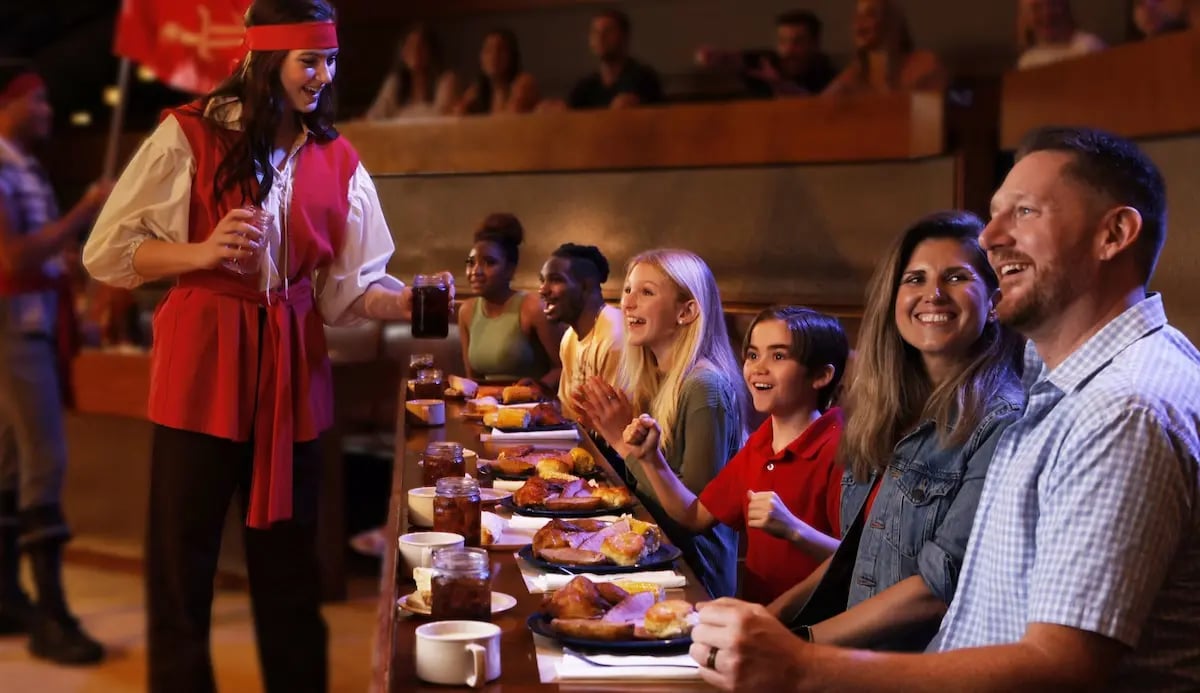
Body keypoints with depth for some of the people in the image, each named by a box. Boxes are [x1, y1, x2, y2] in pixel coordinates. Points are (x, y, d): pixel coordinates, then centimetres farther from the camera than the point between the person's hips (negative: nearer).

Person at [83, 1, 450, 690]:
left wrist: (406, 300, -15)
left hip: (294, 370, 3)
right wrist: (203, 252, -17)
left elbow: (351, 287, 5)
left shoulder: (336, 160, 7)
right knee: (183, 564, 1)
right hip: (203, 364, -3)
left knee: (289, 567, 11)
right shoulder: (190, 134, -4)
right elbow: (109, 252, -2)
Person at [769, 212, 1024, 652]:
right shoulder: (892, 414, 11)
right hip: (856, 663, 6)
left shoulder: (1001, 422, -11)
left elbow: (945, 584, -16)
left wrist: (803, 640, -13)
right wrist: (775, 613, 5)